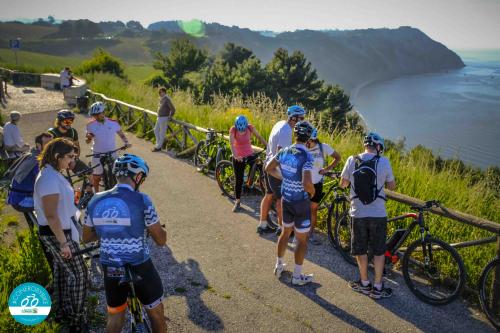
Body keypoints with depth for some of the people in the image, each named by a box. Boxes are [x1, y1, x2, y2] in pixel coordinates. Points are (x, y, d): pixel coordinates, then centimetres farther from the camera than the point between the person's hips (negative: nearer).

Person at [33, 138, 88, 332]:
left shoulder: (52, 174, 5)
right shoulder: (50, 179, -27)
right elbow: (51, 215, -27)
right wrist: (63, 243, -23)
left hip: (58, 231, 10)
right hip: (57, 234, -10)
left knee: (62, 270, 21)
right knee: (78, 274, 0)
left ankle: (61, 310, 37)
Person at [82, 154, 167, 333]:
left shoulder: (95, 201, -2)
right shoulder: (141, 200, -16)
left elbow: (86, 237, 11)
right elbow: (161, 240, -11)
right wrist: (154, 225, 9)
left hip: (110, 268, 4)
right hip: (140, 268, -4)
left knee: (115, 317, 25)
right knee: (156, 313, 19)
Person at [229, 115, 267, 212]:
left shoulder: (250, 128, -14)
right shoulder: (233, 130, -19)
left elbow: (260, 138, -4)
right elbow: (231, 144, -30)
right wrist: (235, 156, -45)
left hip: (250, 155, 1)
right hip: (238, 158, -1)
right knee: (238, 180, 6)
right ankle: (237, 201, 21)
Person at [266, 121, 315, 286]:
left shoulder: (284, 151, -4)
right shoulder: (307, 156, -24)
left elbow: (269, 168, 8)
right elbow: (307, 183, -33)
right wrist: (312, 191, -12)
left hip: (286, 199, 6)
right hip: (301, 202, -6)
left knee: (286, 232, 25)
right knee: (302, 239, 10)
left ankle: (279, 266, 39)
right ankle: (297, 275, 20)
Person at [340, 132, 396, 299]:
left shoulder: (352, 160, -6)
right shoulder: (384, 162, -8)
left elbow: (343, 184, 5)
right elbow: (392, 185, 4)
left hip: (358, 214, 1)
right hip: (378, 214, 0)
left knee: (360, 250, 16)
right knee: (379, 251, 14)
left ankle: (364, 283, 28)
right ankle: (377, 287, 20)